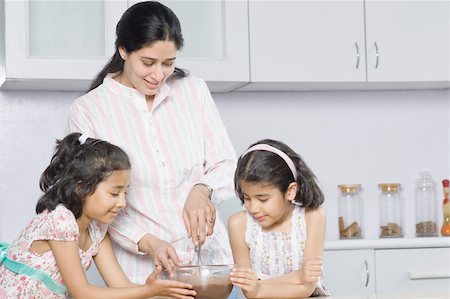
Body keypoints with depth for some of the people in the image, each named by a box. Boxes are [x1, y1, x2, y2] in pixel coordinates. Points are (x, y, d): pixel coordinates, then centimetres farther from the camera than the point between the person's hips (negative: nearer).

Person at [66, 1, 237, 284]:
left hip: (208, 253, 2)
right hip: (140, 267, -2)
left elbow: (226, 164, 4)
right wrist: (146, 241, -19)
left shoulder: (194, 90, 3)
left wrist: (202, 189, -18)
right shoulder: (87, 110, -4)